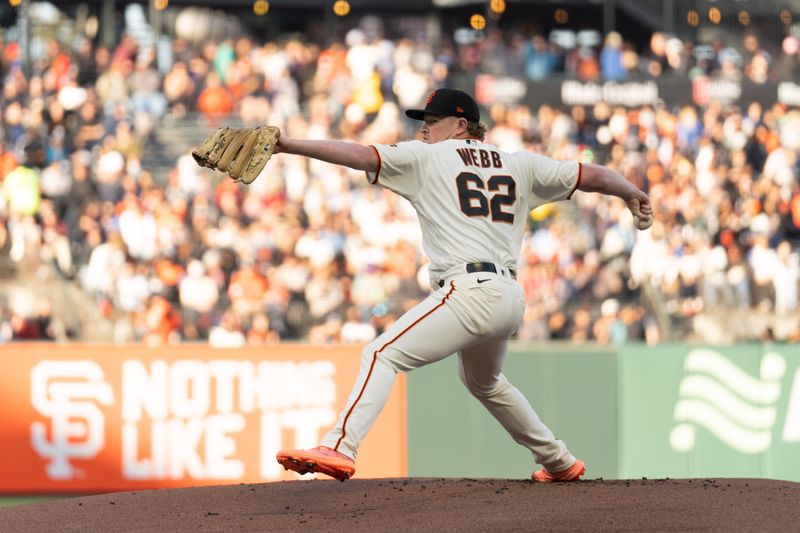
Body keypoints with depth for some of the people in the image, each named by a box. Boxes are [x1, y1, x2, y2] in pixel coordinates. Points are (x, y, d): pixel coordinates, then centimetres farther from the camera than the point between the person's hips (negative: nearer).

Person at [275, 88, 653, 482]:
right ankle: (558, 462, 40)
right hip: (511, 298, 8)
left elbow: (359, 155, -4)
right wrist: (632, 194, 41)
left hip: (469, 291, -8)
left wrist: (288, 146, -7)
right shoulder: (519, 165, 19)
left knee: (383, 354, -14)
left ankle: (339, 448, -34)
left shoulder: (428, 157, 5)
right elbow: (593, 176, 23)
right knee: (483, 382, 33)